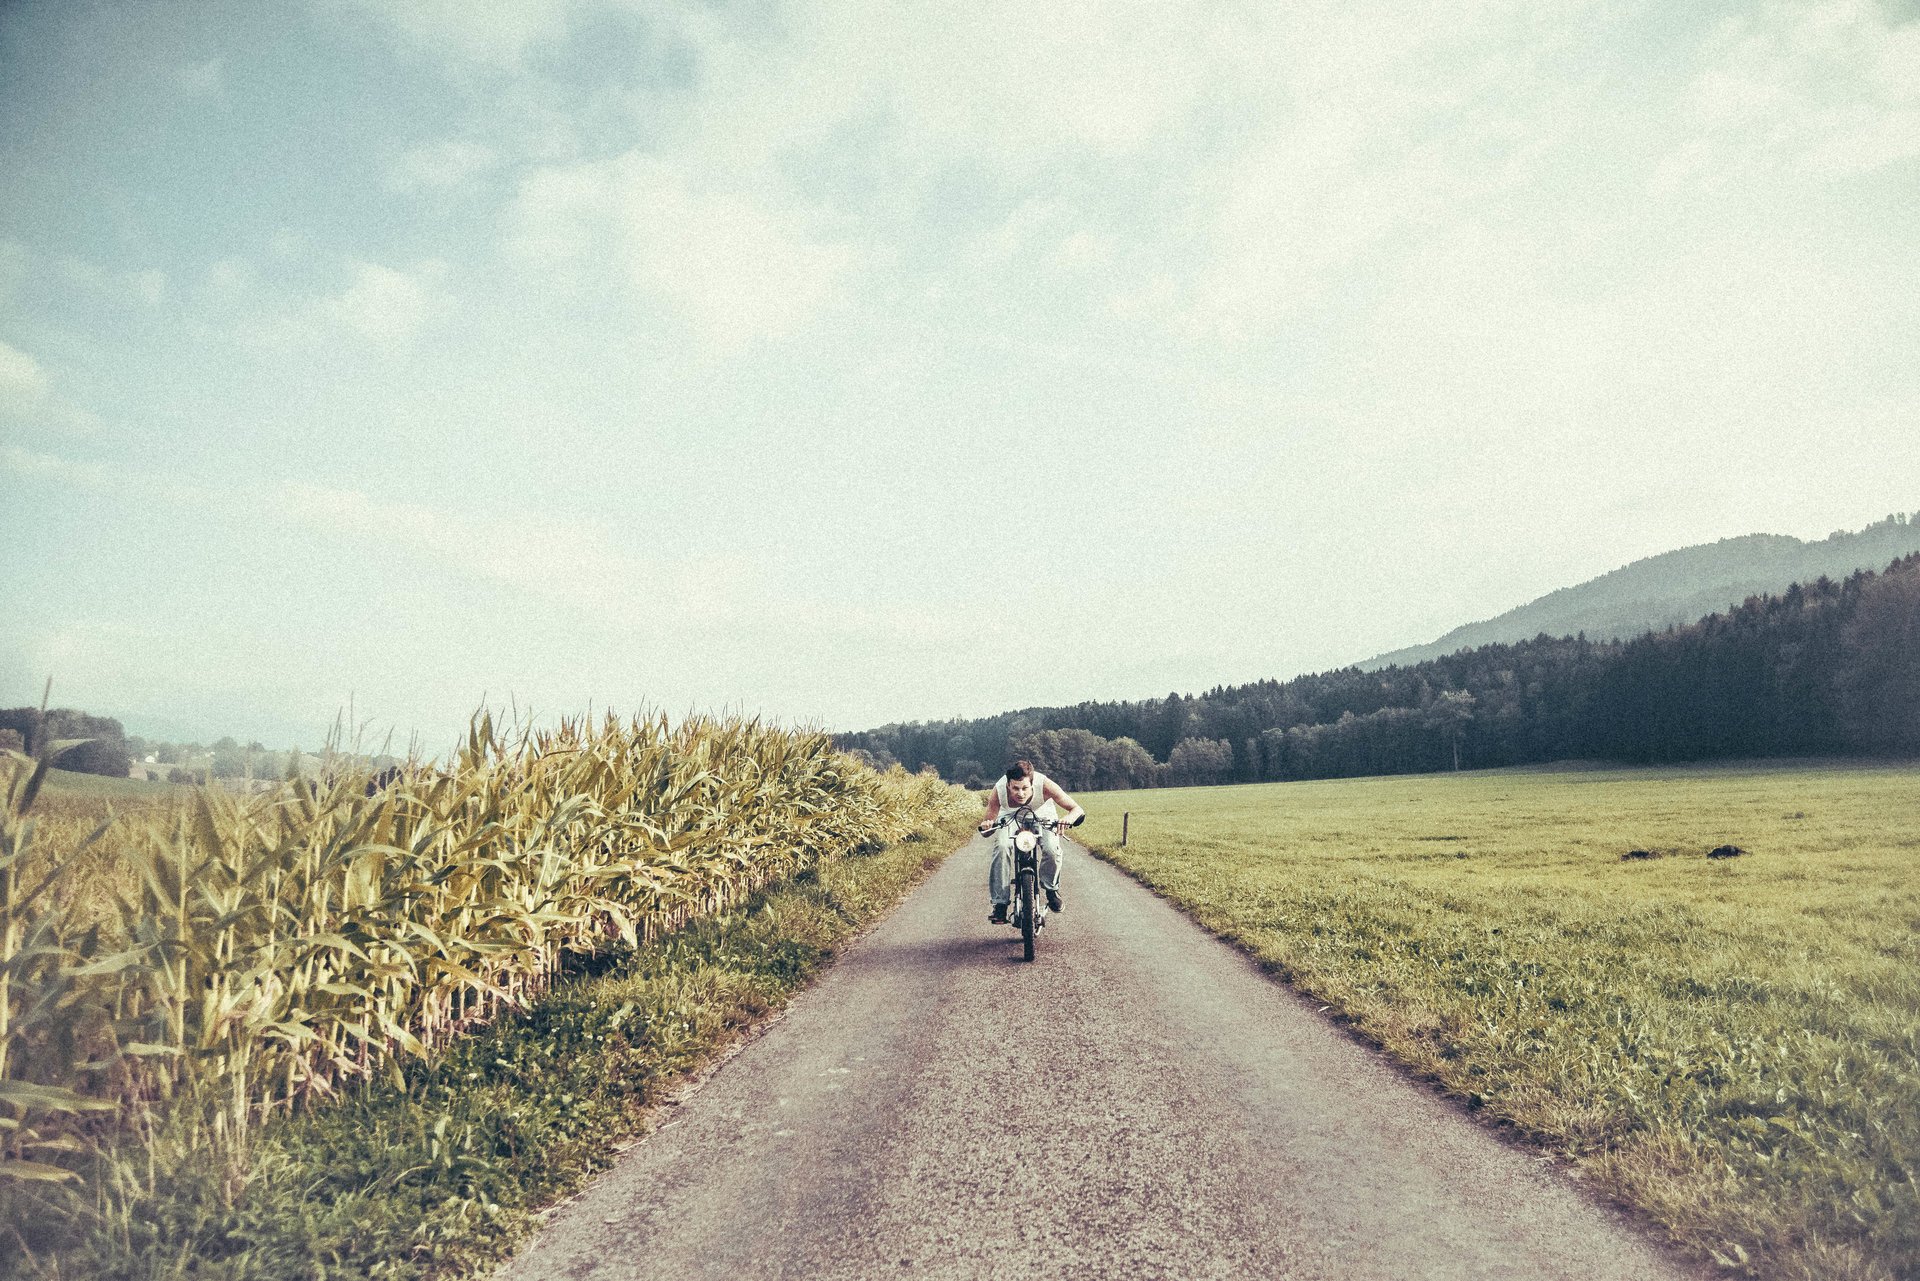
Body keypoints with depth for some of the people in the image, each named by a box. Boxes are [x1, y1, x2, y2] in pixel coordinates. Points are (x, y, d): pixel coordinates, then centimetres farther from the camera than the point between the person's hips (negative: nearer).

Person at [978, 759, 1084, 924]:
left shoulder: (1044, 785, -39)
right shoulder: (998, 791, -36)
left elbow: (1077, 809, -32)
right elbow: (986, 832, -26)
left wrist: (1068, 818, -55)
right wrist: (985, 827, -50)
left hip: (1042, 814, 0)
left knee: (1051, 848, -25)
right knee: (1001, 847, -25)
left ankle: (1051, 889, 5)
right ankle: (1000, 903, -13)